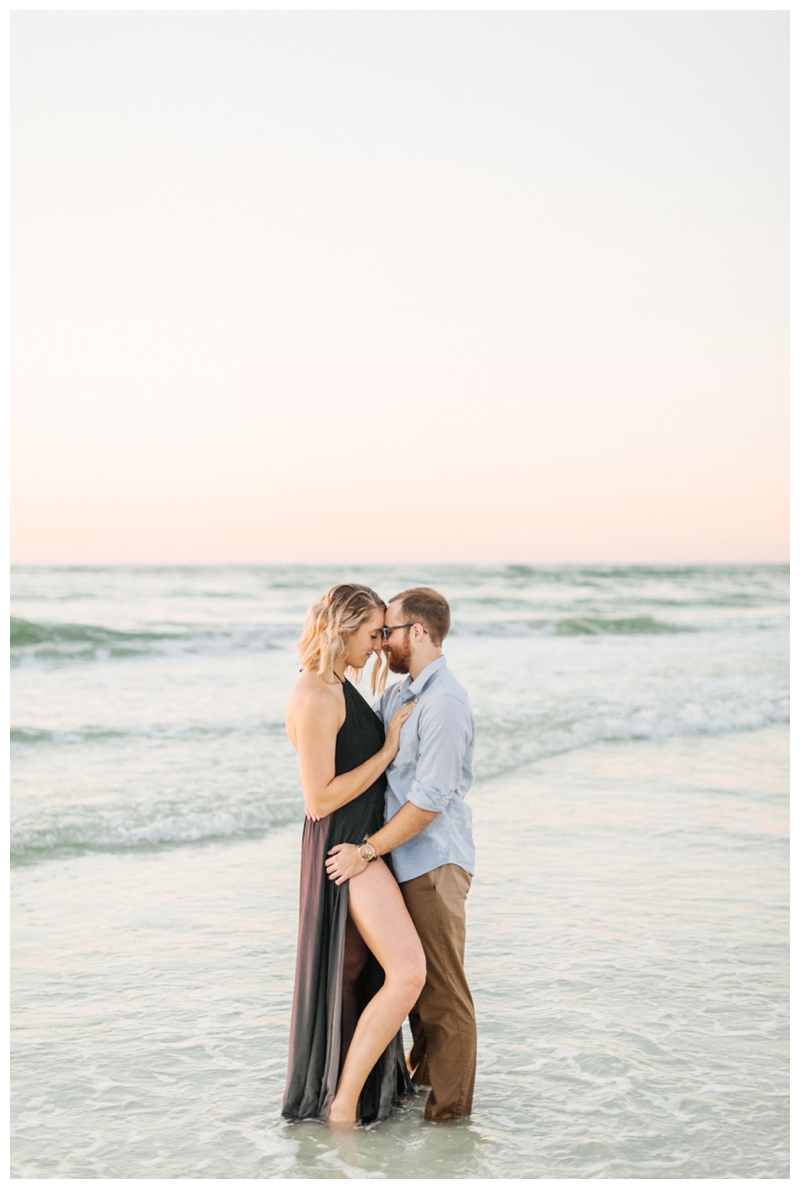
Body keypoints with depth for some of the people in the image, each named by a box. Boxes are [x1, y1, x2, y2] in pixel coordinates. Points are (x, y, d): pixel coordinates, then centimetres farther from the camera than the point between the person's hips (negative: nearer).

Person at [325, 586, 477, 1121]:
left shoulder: (445, 703, -20)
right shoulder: (398, 694, 11)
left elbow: (429, 800, -23)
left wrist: (367, 851, -20)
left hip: (435, 862, -10)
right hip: (407, 859, 10)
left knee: (442, 988, 0)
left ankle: (449, 1107, 10)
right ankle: (423, 1072, 38)